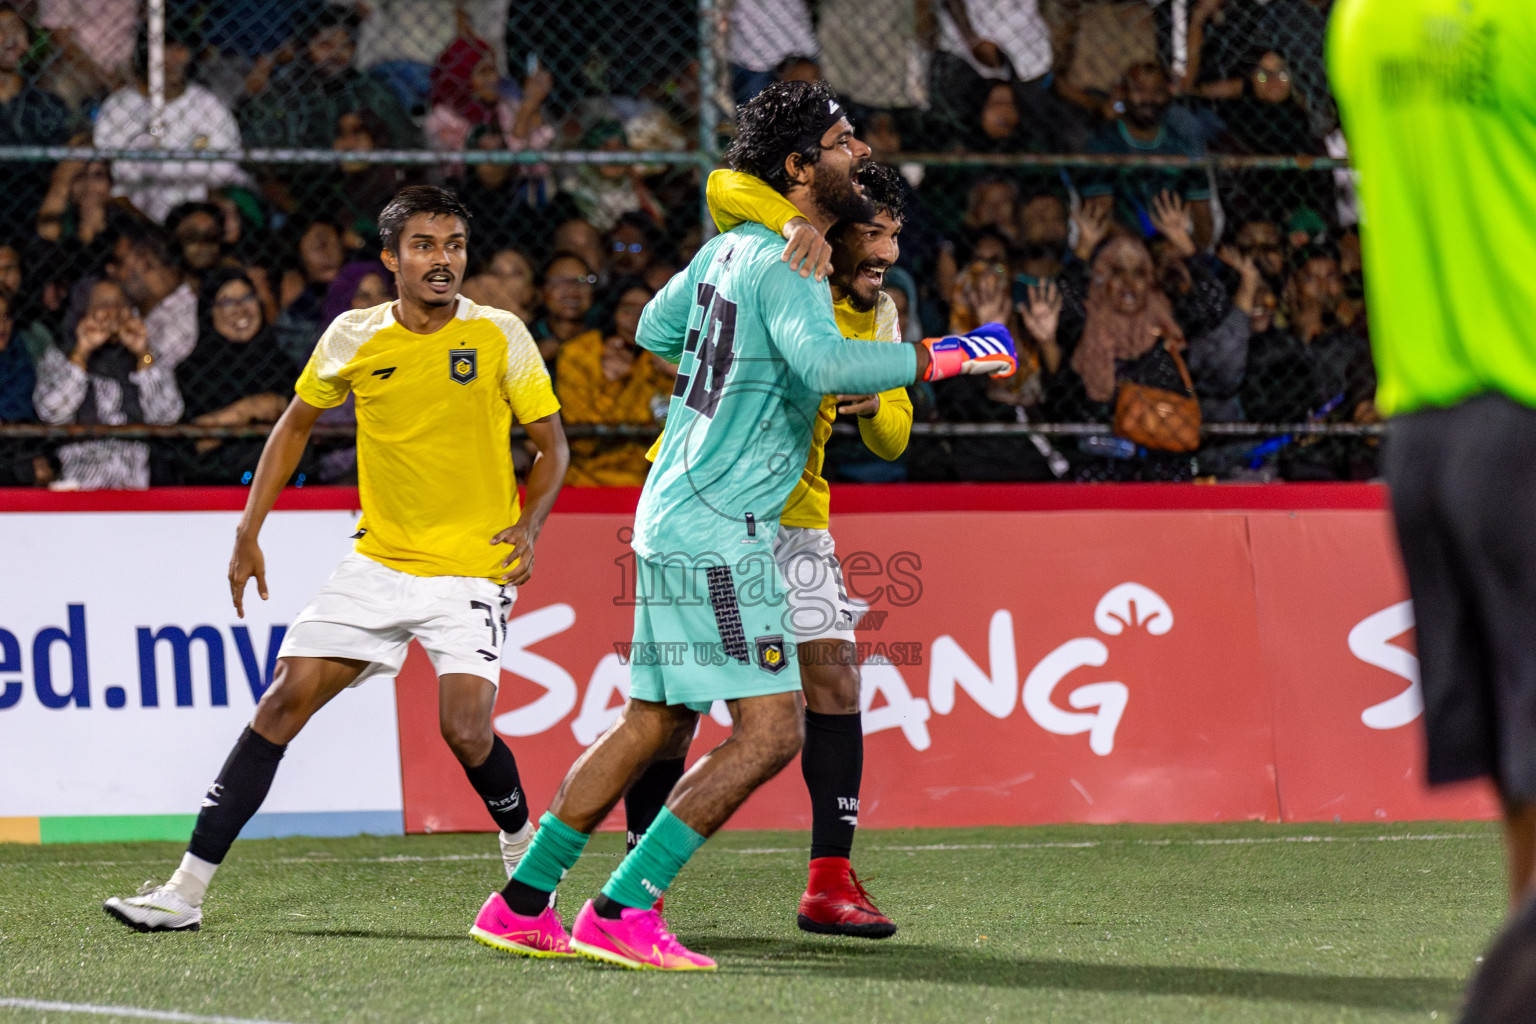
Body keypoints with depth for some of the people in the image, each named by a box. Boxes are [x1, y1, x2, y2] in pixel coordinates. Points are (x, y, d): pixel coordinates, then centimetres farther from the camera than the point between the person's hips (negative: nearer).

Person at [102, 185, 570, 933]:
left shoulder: (499, 337, -6)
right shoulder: (354, 338, 0)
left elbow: (551, 447, 3)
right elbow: (296, 424, 16)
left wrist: (530, 525, -14)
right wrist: (249, 531, 11)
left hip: (473, 566, -3)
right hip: (379, 560, 3)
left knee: (465, 730, -19)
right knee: (284, 702, -5)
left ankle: (524, 854, 13)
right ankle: (186, 891, -2)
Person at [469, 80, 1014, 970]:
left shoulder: (730, 247, 14)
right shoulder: (782, 264, -15)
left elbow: (656, 329, 29)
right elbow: (824, 363, -33)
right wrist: (937, 358, -25)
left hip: (674, 520, 10)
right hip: (719, 531, -10)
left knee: (654, 724, 15)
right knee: (772, 729, -11)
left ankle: (521, 904, 19)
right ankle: (622, 913, -13)